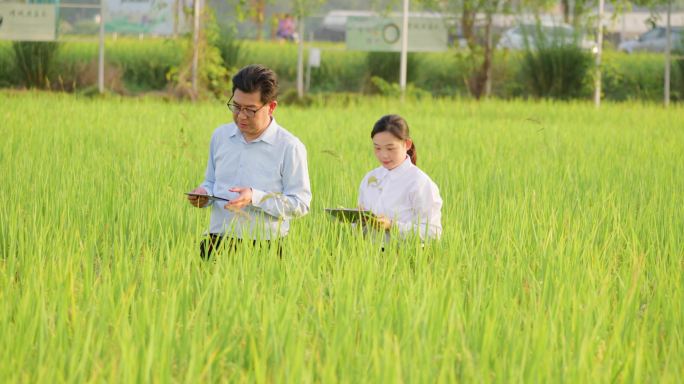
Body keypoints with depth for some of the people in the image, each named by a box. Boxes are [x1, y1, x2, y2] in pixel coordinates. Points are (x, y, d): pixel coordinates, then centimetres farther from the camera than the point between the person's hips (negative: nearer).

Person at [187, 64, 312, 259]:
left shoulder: (290, 147, -2)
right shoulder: (220, 135, 14)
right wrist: (204, 193, 3)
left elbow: (300, 204, -5)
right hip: (217, 242, 4)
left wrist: (255, 197, -16)